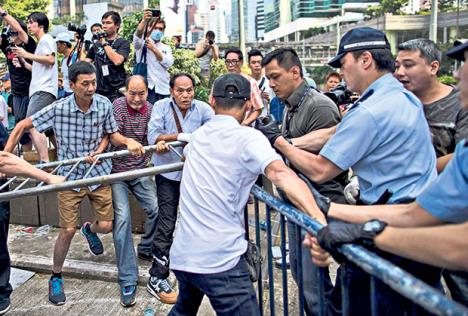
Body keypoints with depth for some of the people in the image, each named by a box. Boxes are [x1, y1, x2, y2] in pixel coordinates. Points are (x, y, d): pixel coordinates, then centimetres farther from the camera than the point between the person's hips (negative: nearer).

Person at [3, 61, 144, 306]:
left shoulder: (104, 104, -10)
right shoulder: (58, 109, -17)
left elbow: (112, 134, 3)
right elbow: (22, 126, -8)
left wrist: (128, 141, -19)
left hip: (99, 172, 2)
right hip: (70, 175, -2)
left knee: (106, 226, 3)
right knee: (67, 230, -2)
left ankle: (89, 230, 43)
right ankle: (55, 277, 22)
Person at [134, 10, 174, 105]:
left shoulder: (166, 48, 13)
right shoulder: (142, 43, 5)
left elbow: (168, 63, -5)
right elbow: (138, 34, -18)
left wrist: (154, 49, -16)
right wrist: (144, 20, -36)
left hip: (163, 88, 3)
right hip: (147, 86, -3)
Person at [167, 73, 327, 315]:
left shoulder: (199, 135, 11)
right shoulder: (248, 137, -9)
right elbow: (281, 174, -29)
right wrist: (319, 219, -41)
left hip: (181, 255, 7)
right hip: (220, 259, -7)